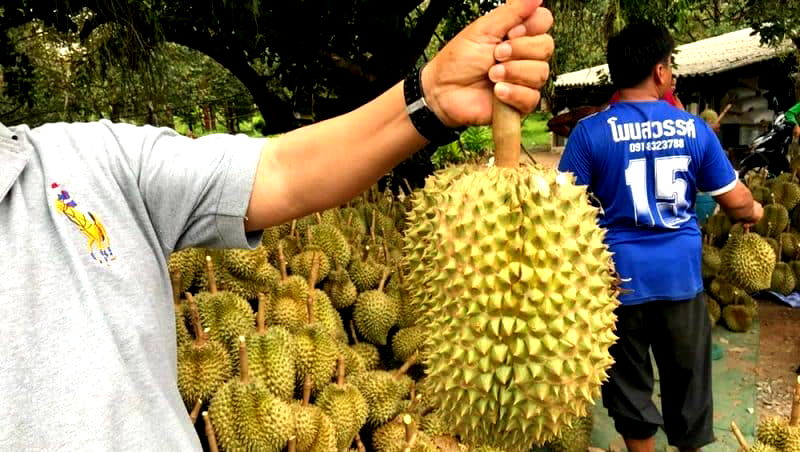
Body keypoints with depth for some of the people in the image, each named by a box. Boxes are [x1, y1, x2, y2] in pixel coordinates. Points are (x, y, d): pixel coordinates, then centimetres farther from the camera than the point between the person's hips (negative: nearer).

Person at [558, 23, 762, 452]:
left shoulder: (591, 131, -10)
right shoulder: (694, 128, -3)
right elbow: (735, 202, 3)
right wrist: (755, 211, 26)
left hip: (619, 273, -2)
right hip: (681, 272, 3)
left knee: (628, 381, 15)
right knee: (687, 377, 21)